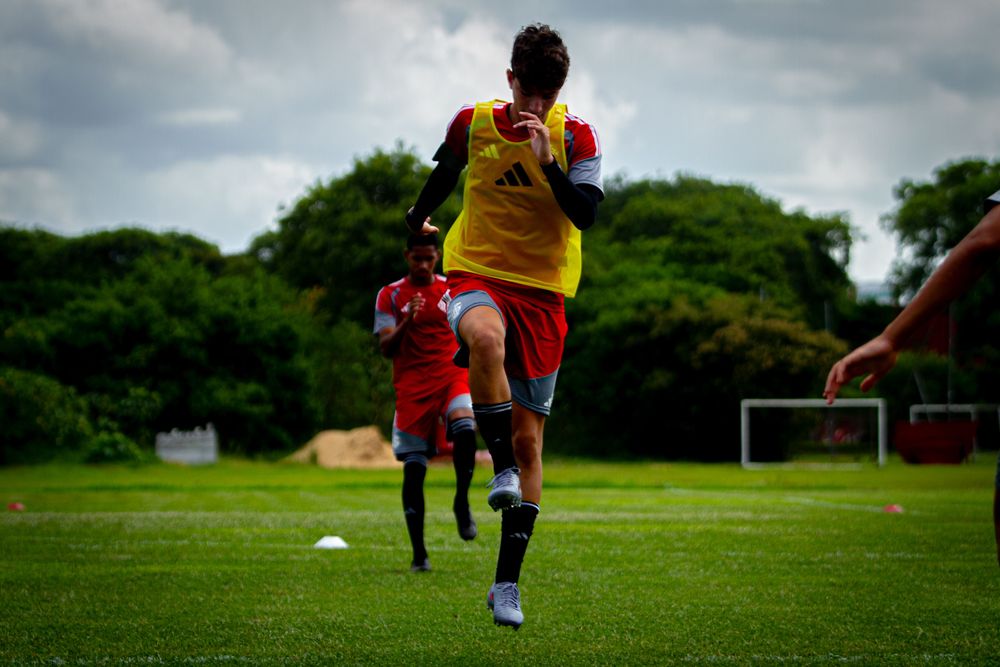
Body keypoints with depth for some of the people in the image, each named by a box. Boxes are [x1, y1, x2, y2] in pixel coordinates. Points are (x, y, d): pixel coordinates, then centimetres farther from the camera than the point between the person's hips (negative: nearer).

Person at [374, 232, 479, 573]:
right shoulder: (390, 295, 6)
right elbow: (386, 348, -2)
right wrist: (407, 321, -18)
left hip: (452, 376, 1)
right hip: (411, 386, -1)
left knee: (465, 427, -32)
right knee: (413, 468, -4)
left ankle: (462, 501, -9)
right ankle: (419, 554, 4)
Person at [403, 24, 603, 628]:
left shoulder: (577, 136, -4)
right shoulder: (472, 123, -1)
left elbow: (586, 214, -15)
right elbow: (447, 171, 21)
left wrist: (547, 162, -27)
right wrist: (420, 216, 36)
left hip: (544, 290, 1)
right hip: (476, 274, 0)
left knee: (529, 438, 1)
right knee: (486, 338, -41)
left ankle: (507, 582, 8)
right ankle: (502, 466, -25)